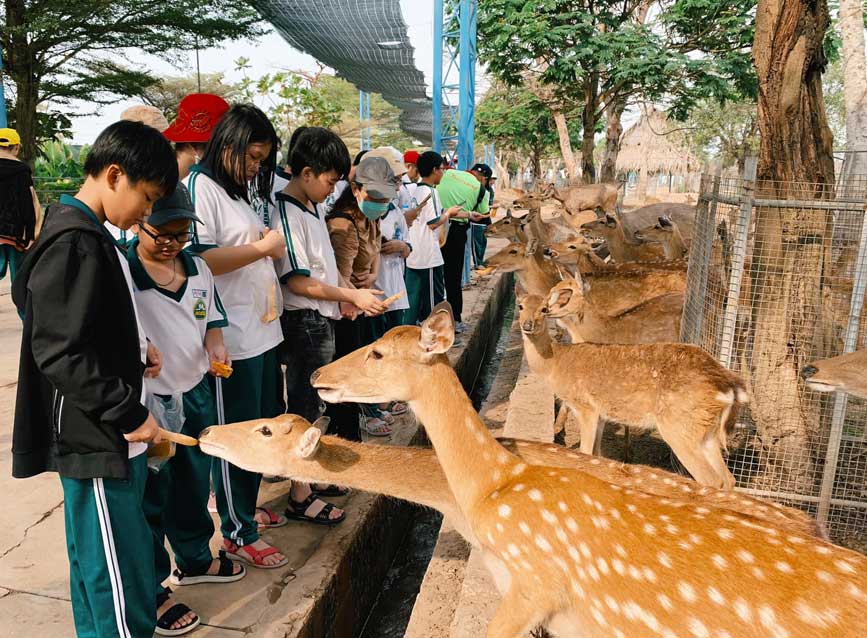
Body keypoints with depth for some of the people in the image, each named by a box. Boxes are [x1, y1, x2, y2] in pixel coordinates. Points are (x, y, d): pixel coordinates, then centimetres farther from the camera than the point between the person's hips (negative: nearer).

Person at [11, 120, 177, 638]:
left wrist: (134, 352, 7)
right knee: (120, 572, 2)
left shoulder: (87, 235, 12)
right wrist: (130, 415, -18)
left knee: (96, 560, 22)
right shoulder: (75, 245, -19)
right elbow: (61, 354, -24)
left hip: (107, 435, 10)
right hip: (97, 439, -10)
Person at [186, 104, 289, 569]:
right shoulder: (199, 187, -11)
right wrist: (262, 247, -17)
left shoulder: (237, 191, 18)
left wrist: (272, 246, 11)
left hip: (261, 329, 9)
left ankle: (247, 507, 37)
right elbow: (197, 259, -22)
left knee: (262, 427, 19)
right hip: (231, 337, -9)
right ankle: (237, 534, 17)